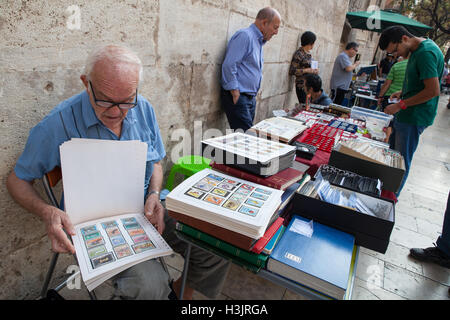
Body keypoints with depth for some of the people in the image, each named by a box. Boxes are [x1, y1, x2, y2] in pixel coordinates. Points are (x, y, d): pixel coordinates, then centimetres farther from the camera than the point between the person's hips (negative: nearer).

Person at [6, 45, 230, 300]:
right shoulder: (59, 124, -14)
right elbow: (18, 180, -2)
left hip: (146, 207, 5)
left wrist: (154, 195, -9)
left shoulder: (143, 109, -2)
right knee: (150, 285, -30)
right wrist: (48, 213, -22)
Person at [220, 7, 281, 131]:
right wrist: (235, 95, -18)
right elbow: (229, 65, -20)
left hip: (251, 98, 9)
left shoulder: (259, 41, 20)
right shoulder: (245, 35, -11)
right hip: (238, 97, -9)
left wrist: (253, 96, 19)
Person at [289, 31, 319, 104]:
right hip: (302, 86, -7)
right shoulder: (298, 54, -9)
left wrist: (314, 71, 7)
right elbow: (291, 71, -13)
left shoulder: (308, 53, 14)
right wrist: (306, 70, -17)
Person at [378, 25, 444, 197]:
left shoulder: (426, 53, -21)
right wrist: (403, 92, 9)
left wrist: (400, 105, -19)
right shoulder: (417, 50, 10)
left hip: (414, 118, -10)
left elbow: (433, 91, -24)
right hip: (405, 114, 10)